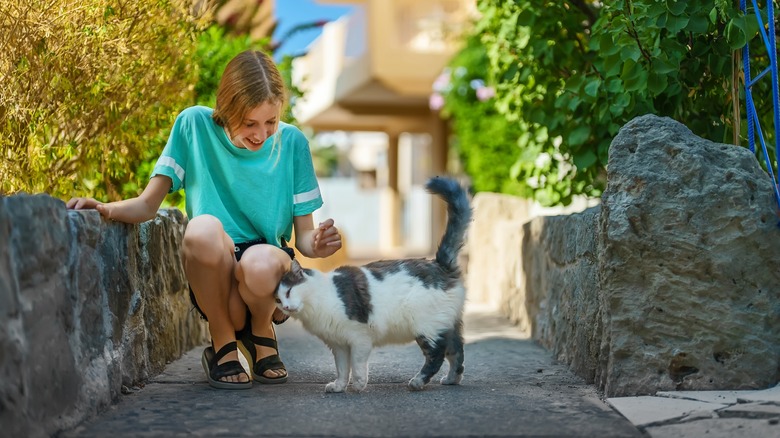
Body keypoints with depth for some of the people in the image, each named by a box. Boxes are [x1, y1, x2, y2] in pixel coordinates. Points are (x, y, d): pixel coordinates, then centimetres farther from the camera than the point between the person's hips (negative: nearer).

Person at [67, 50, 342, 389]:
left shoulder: (292, 142, 0)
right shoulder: (195, 125, -3)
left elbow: (303, 236, 3)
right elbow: (148, 205, -2)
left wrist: (317, 244, -20)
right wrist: (105, 209, -22)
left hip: (270, 274, 0)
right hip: (213, 276, 0)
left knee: (261, 264, -38)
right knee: (203, 227, -35)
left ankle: (261, 332, 0)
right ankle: (223, 343, -10)